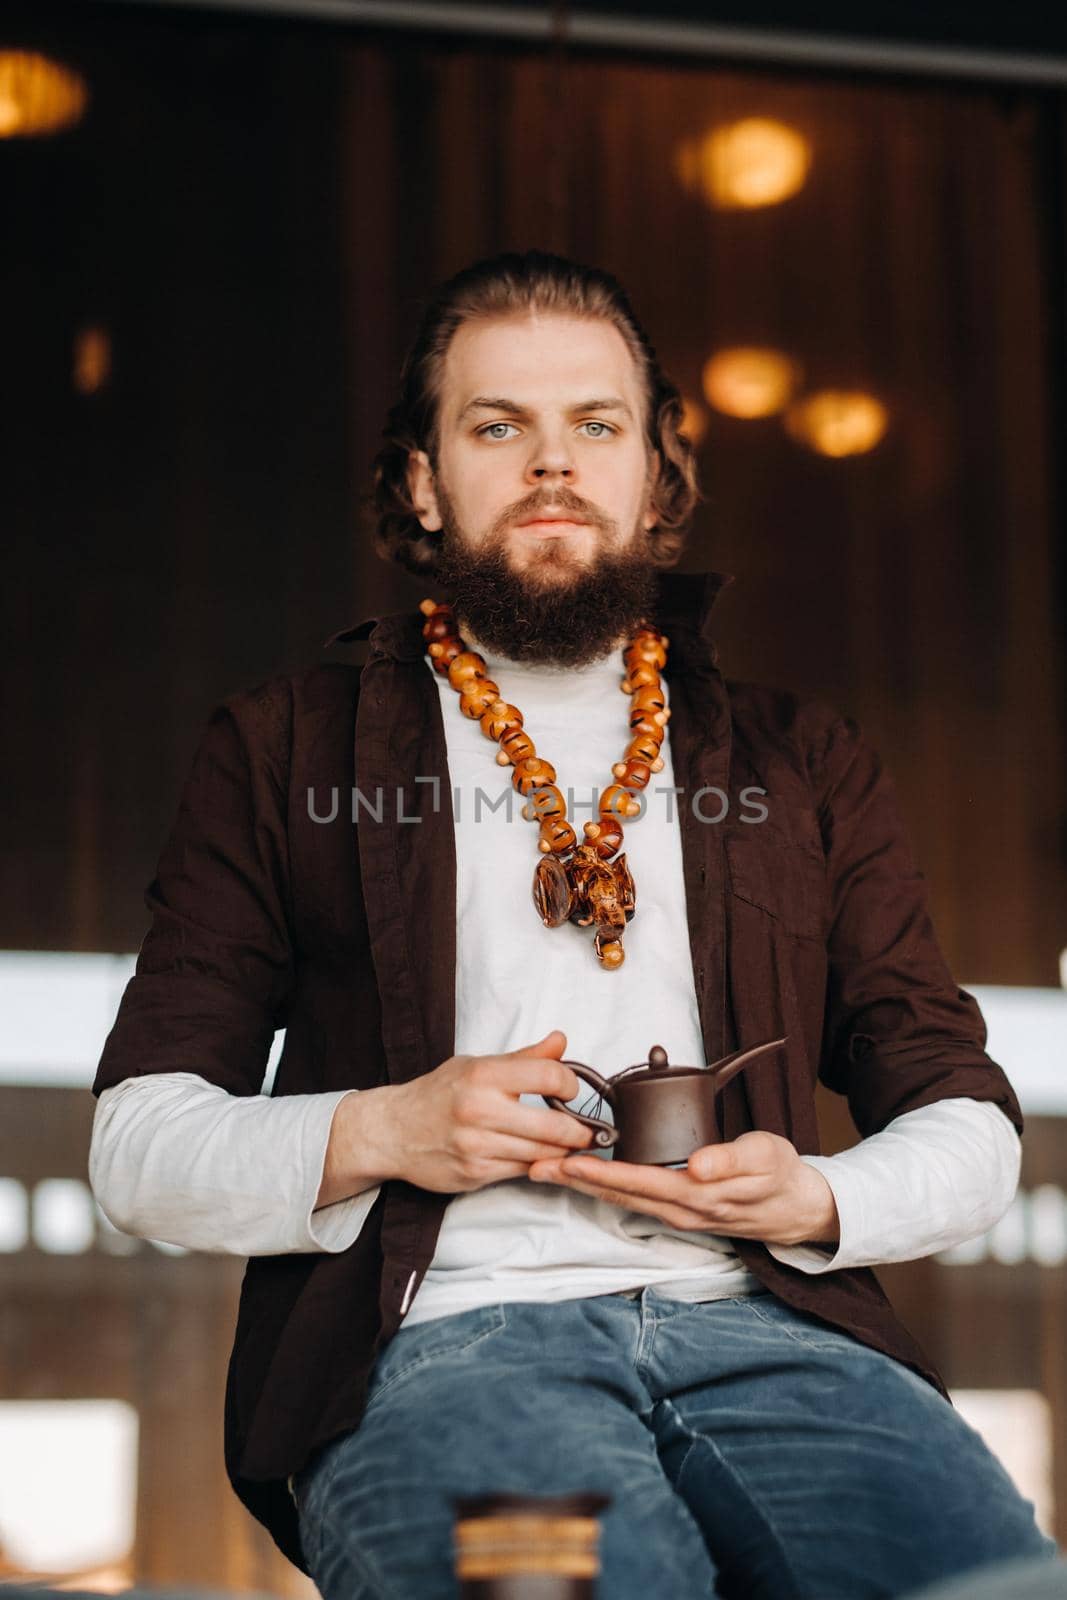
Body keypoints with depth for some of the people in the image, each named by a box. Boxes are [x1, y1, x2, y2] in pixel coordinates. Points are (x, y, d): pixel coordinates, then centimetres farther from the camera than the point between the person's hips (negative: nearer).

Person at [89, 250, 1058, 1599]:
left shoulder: (804, 765, 24)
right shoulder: (285, 753, 19)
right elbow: (139, 1142, 13)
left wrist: (816, 1200, -2)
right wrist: (380, 1134, -7)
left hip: (765, 1325, 3)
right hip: (441, 1330, -2)